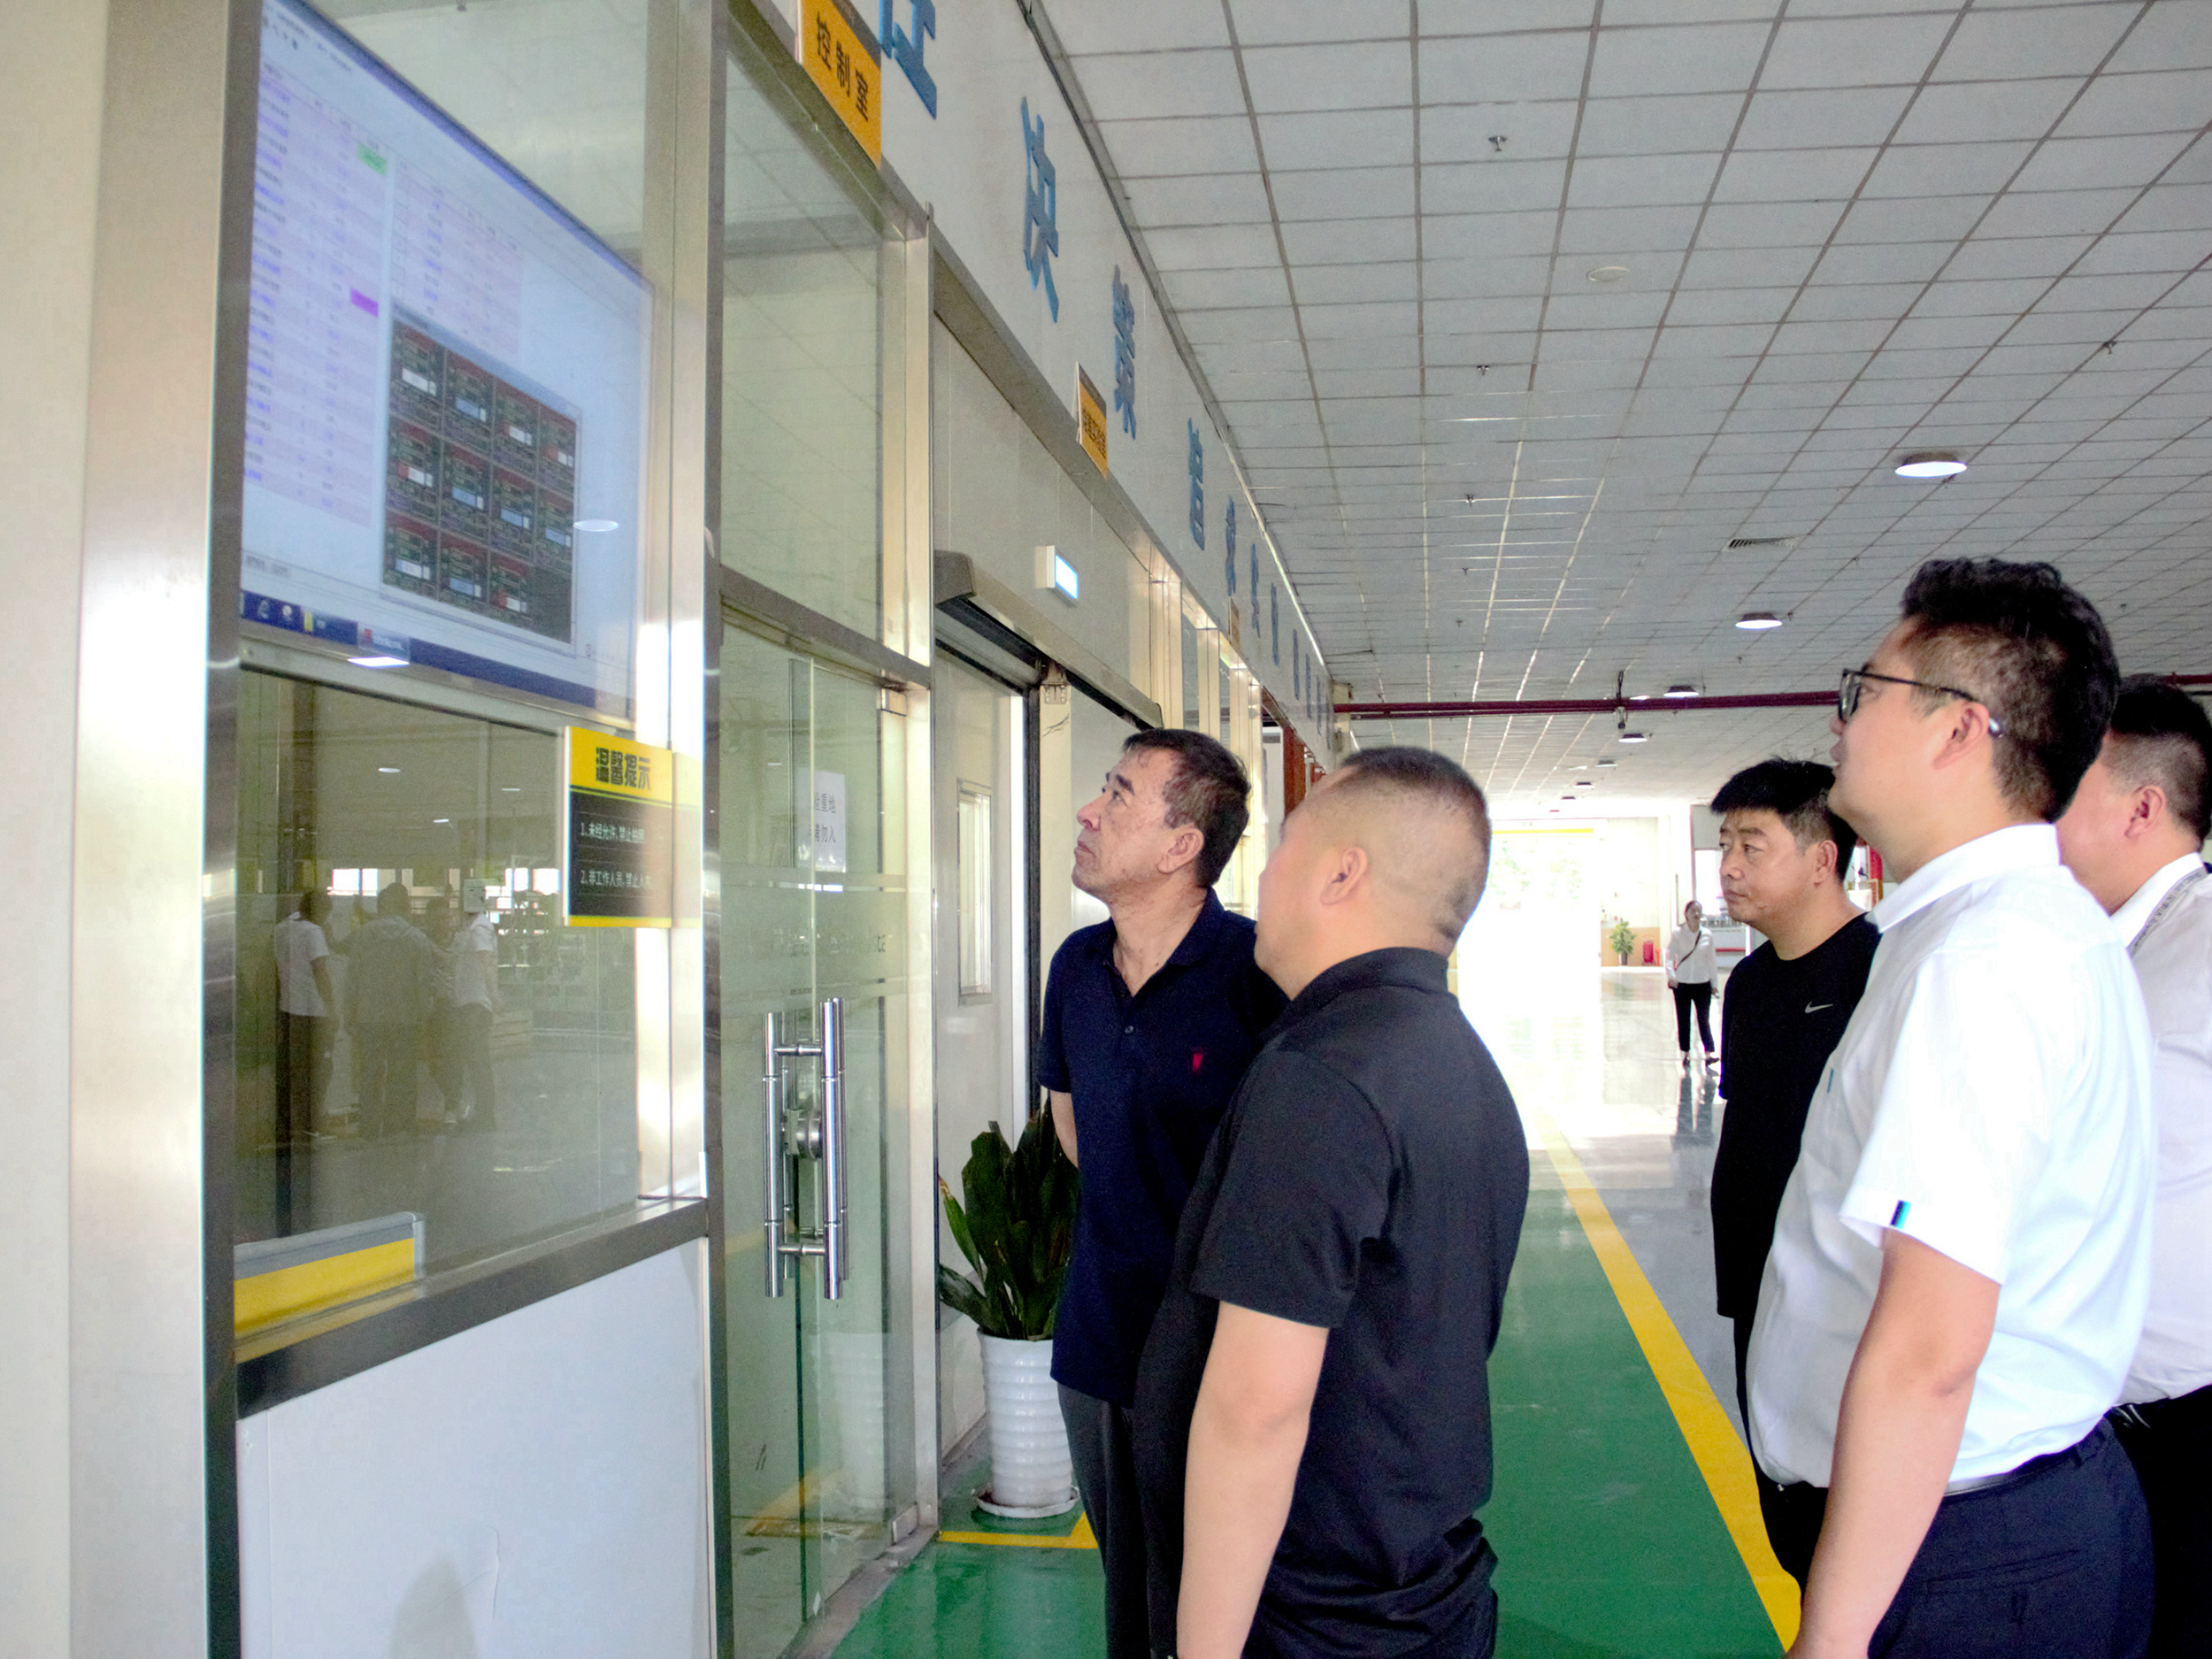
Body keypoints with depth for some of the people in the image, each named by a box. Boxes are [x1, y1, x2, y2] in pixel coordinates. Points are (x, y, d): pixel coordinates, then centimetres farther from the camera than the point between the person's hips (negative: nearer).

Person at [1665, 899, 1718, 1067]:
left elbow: (1711, 959, 10)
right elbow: (1670, 955, -4)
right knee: (1683, 1020, 5)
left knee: (1704, 1019, -3)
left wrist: (1714, 982, 11)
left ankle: (1708, 1054, -6)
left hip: (1702, 984, 1)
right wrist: (1671, 975, -20)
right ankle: (1685, 1054, 14)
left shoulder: (1707, 935, 3)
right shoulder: (1677, 933, -2)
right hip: (1682, 984, -1)